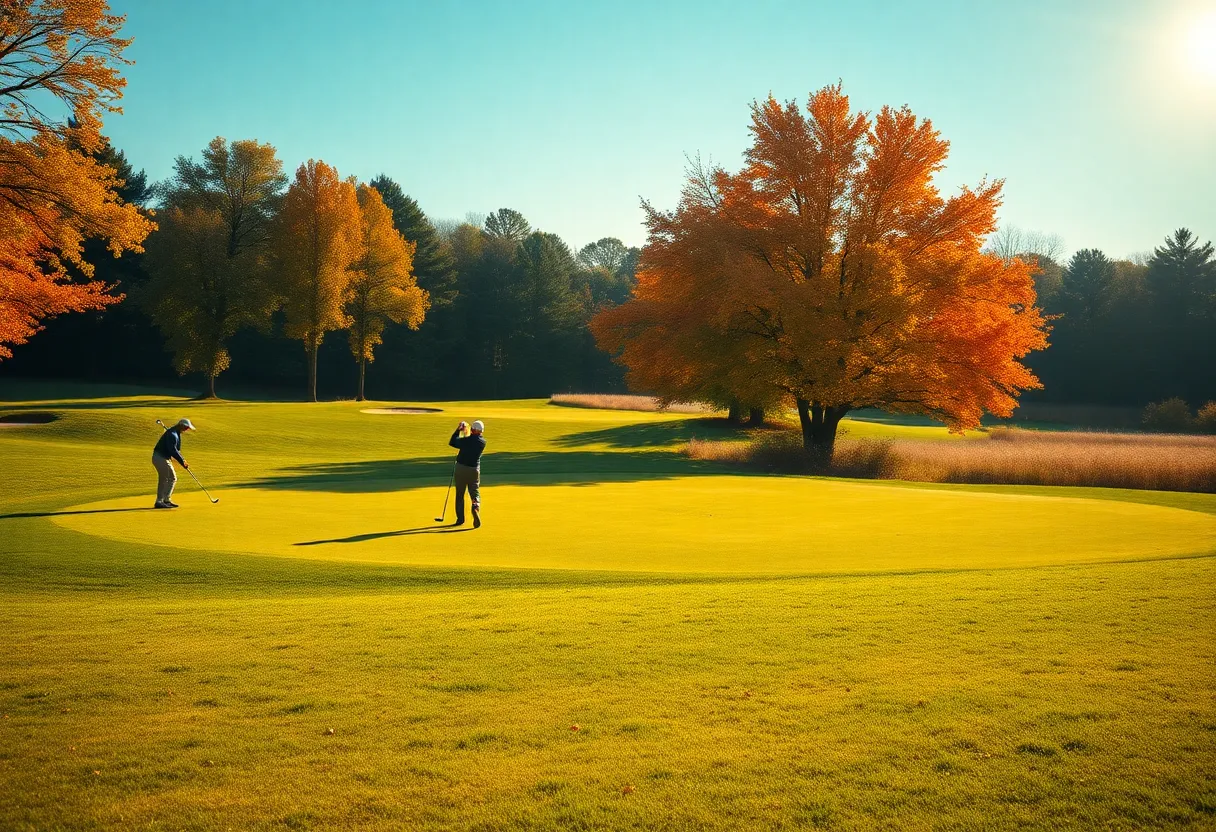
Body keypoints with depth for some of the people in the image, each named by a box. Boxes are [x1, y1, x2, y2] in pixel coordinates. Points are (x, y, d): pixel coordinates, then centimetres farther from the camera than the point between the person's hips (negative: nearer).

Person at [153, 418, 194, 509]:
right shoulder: (172, 434, -19)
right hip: (161, 458, -10)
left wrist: (182, 461, 4)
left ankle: (160, 501, 21)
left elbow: (176, 450, 15)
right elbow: (172, 450, -26)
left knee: (163, 479, 15)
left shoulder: (176, 434, 14)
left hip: (163, 458, 10)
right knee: (172, 478, -7)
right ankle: (166, 500, -5)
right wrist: (182, 461, -22)